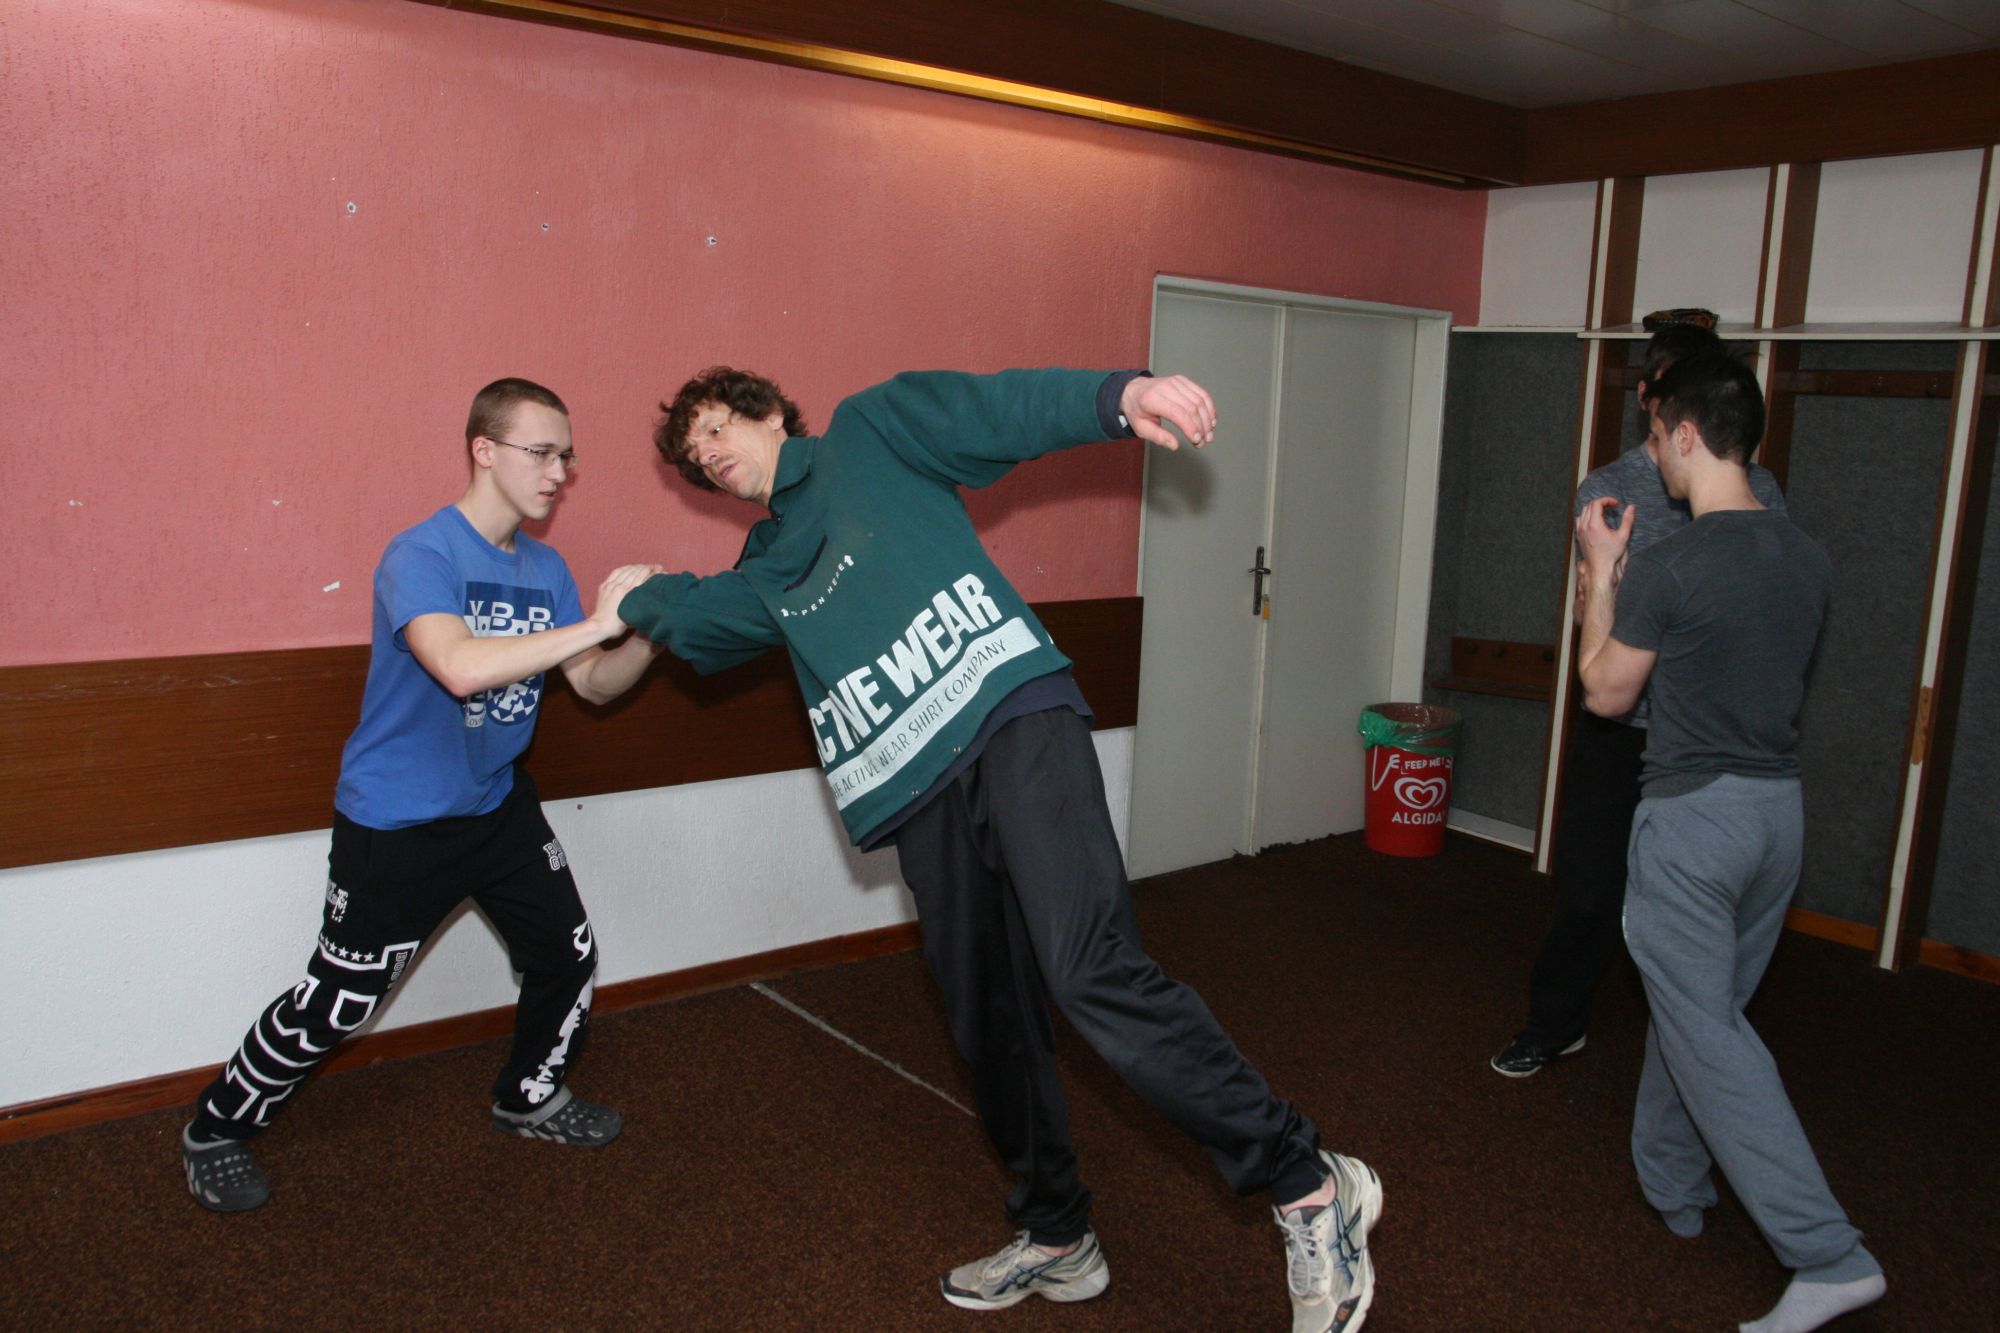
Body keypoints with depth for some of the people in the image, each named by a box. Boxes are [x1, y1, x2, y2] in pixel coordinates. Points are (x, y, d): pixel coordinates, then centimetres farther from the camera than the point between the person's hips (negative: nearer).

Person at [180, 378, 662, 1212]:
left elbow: (595, 684, 3)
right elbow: (462, 667, -40)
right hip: (395, 822, -7)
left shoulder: (545, 569, 2)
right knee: (335, 1003, 2)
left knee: (569, 954, 11)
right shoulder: (419, 557, -22)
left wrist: (648, 634, -16)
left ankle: (530, 1097, 37)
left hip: (496, 806, 7)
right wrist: (597, 622, -38)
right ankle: (216, 1132, 28)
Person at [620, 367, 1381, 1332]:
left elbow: (1003, 410, -1)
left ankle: (1308, 1186, -12)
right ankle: (1056, 1239, 30)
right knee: (985, 1020, 11)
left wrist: (1118, 395, -16)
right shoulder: (764, 574, 30)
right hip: (920, 791, 7)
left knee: (1090, 970, -23)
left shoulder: (868, 434, 12)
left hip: (1011, 717, -7)